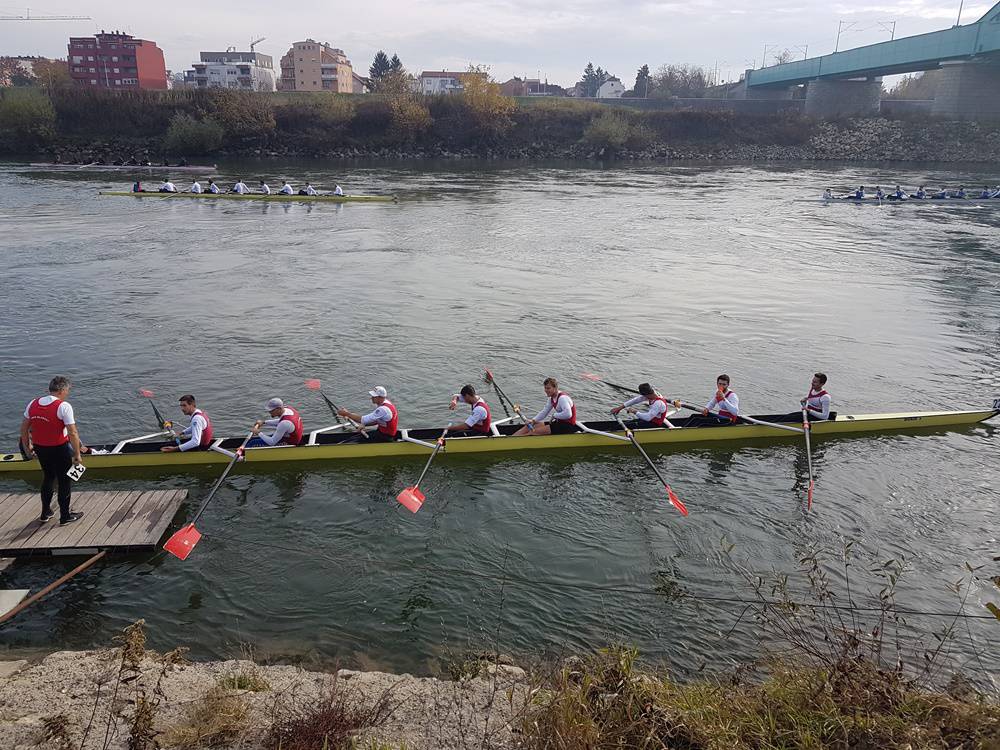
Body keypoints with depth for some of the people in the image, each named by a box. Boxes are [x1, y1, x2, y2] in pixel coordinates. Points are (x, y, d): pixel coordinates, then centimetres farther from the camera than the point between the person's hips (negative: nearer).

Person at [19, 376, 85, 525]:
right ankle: (65, 516, 21)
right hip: (59, 450, -6)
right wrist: (77, 455, -14)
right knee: (65, 481, 11)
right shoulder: (63, 406, -19)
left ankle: (45, 513, 35)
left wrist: (26, 448, 20)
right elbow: (73, 433, -22)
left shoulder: (33, 404, 1)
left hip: (40, 449, 6)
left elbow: (24, 428, 8)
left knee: (48, 478, 25)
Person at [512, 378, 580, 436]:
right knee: (530, 426, 1)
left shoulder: (562, 398, -21)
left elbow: (568, 414, -35)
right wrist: (533, 421, -1)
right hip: (560, 422, 10)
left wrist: (555, 415, -20)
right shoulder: (552, 398, 10)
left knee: (535, 431, -19)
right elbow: (544, 412, 14)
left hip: (568, 425, -10)